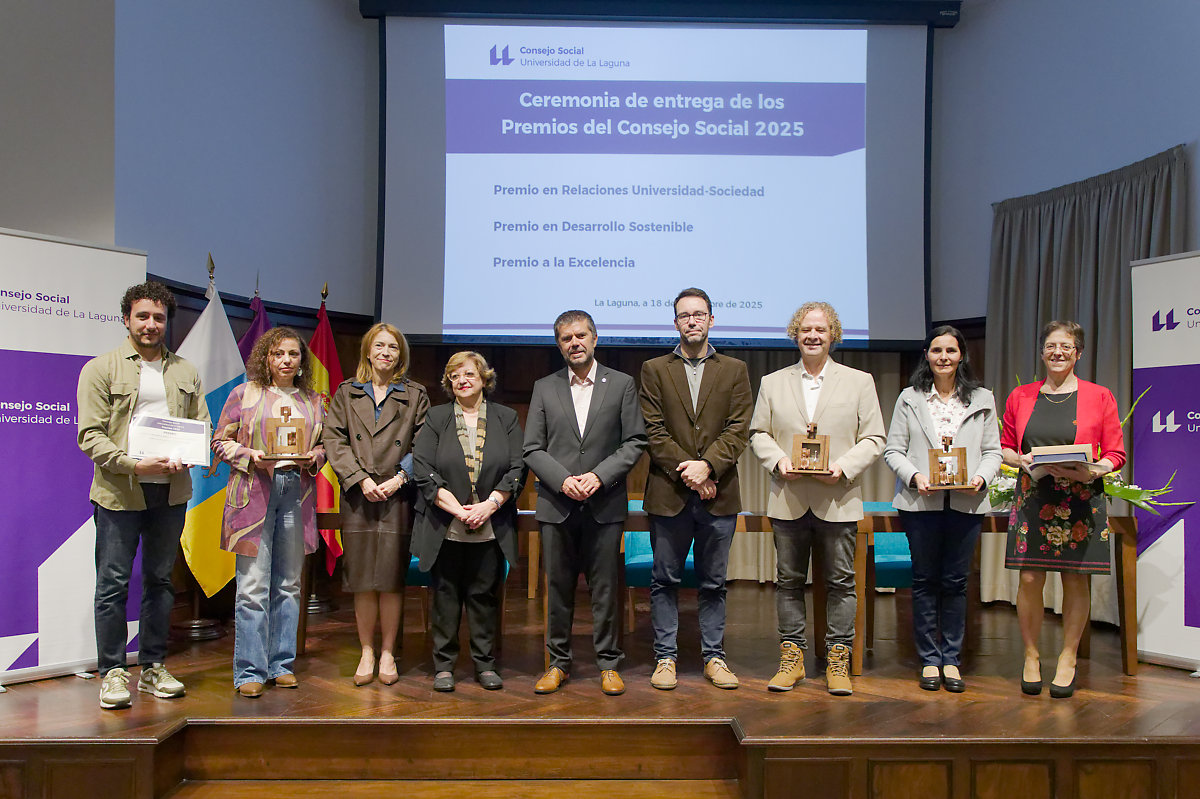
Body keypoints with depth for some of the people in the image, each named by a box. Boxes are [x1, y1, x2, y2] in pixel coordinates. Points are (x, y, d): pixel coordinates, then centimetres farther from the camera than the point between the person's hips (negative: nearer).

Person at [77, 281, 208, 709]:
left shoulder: (185, 372, 12)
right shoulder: (100, 369, 0)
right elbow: (90, 436, -7)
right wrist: (135, 464, -20)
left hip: (171, 491, 4)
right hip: (118, 493, -3)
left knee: (160, 580, 11)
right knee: (113, 584, 0)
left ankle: (153, 667, 21)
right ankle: (112, 673, 12)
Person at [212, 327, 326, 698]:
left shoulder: (313, 401, 14)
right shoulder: (244, 394, 6)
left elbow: (324, 445, 19)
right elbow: (221, 441, 6)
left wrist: (312, 458, -2)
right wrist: (250, 455, -11)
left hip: (297, 493, 3)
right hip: (254, 492, -3)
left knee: (288, 584, 8)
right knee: (253, 585, -5)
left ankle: (282, 664, 18)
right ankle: (250, 671, 4)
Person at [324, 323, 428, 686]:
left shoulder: (415, 395, 8)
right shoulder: (346, 393, 11)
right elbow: (333, 438, 2)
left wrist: (400, 477, -10)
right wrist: (361, 478, -9)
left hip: (397, 495, -1)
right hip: (358, 495, 1)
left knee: (391, 578, 0)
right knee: (362, 579, 3)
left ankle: (388, 653, 11)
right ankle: (366, 653, 14)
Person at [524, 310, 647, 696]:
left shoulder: (622, 384, 5)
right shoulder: (544, 388, 8)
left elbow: (635, 442, 1)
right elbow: (532, 449, 4)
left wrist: (599, 476, -12)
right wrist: (563, 480, -11)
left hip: (605, 504, -1)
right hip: (557, 504, 1)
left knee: (605, 587, 4)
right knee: (558, 588, 7)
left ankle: (608, 664, 16)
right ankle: (558, 662, 20)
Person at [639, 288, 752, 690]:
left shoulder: (735, 370, 10)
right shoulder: (654, 370, 7)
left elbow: (739, 429, 0)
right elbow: (653, 431, -1)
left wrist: (707, 466, -14)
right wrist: (686, 472, -11)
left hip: (718, 494, 1)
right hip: (669, 492, -1)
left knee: (713, 583, 9)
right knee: (664, 581, 5)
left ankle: (714, 657, 19)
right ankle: (665, 657, 16)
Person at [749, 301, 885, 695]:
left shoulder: (859, 381, 8)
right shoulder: (772, 383, 11)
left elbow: (873, 438, 4)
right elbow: (758, 433, 11)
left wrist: (844, 467, -12)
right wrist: (778, 460, -8)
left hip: (838, 499, -1)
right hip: (789, 499, 1)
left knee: (840, 581, 4)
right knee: (788, 580, 7)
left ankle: (838, 661, 15)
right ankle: (791, 657, 18)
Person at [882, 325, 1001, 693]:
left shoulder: (982, 400, 10)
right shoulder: (910, 399, 6)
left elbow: (992, 451, 8)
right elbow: (892, 449, 3)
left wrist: (981, 477, -12)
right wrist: (915, 476, -14)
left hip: (966, 502, 1)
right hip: (921, 501, -1)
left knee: (955, 581, 5)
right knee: (925, 580, 5)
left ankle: (951, 659, 16)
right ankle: (929, 659, 15)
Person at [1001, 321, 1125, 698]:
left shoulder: (1099, 397, 4)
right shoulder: (1021, 396, 10)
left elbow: (1115, 454, 4)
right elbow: (1004, 446, 15)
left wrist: (1091, 471, -16)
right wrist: (1020, 460, -7)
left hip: (1081, 501, -1)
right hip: (1033, 498, 1)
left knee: (1075, 580, 3)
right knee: (1029, 579, -2)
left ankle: (1068, 659, 18)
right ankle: (1031, 656, 15)